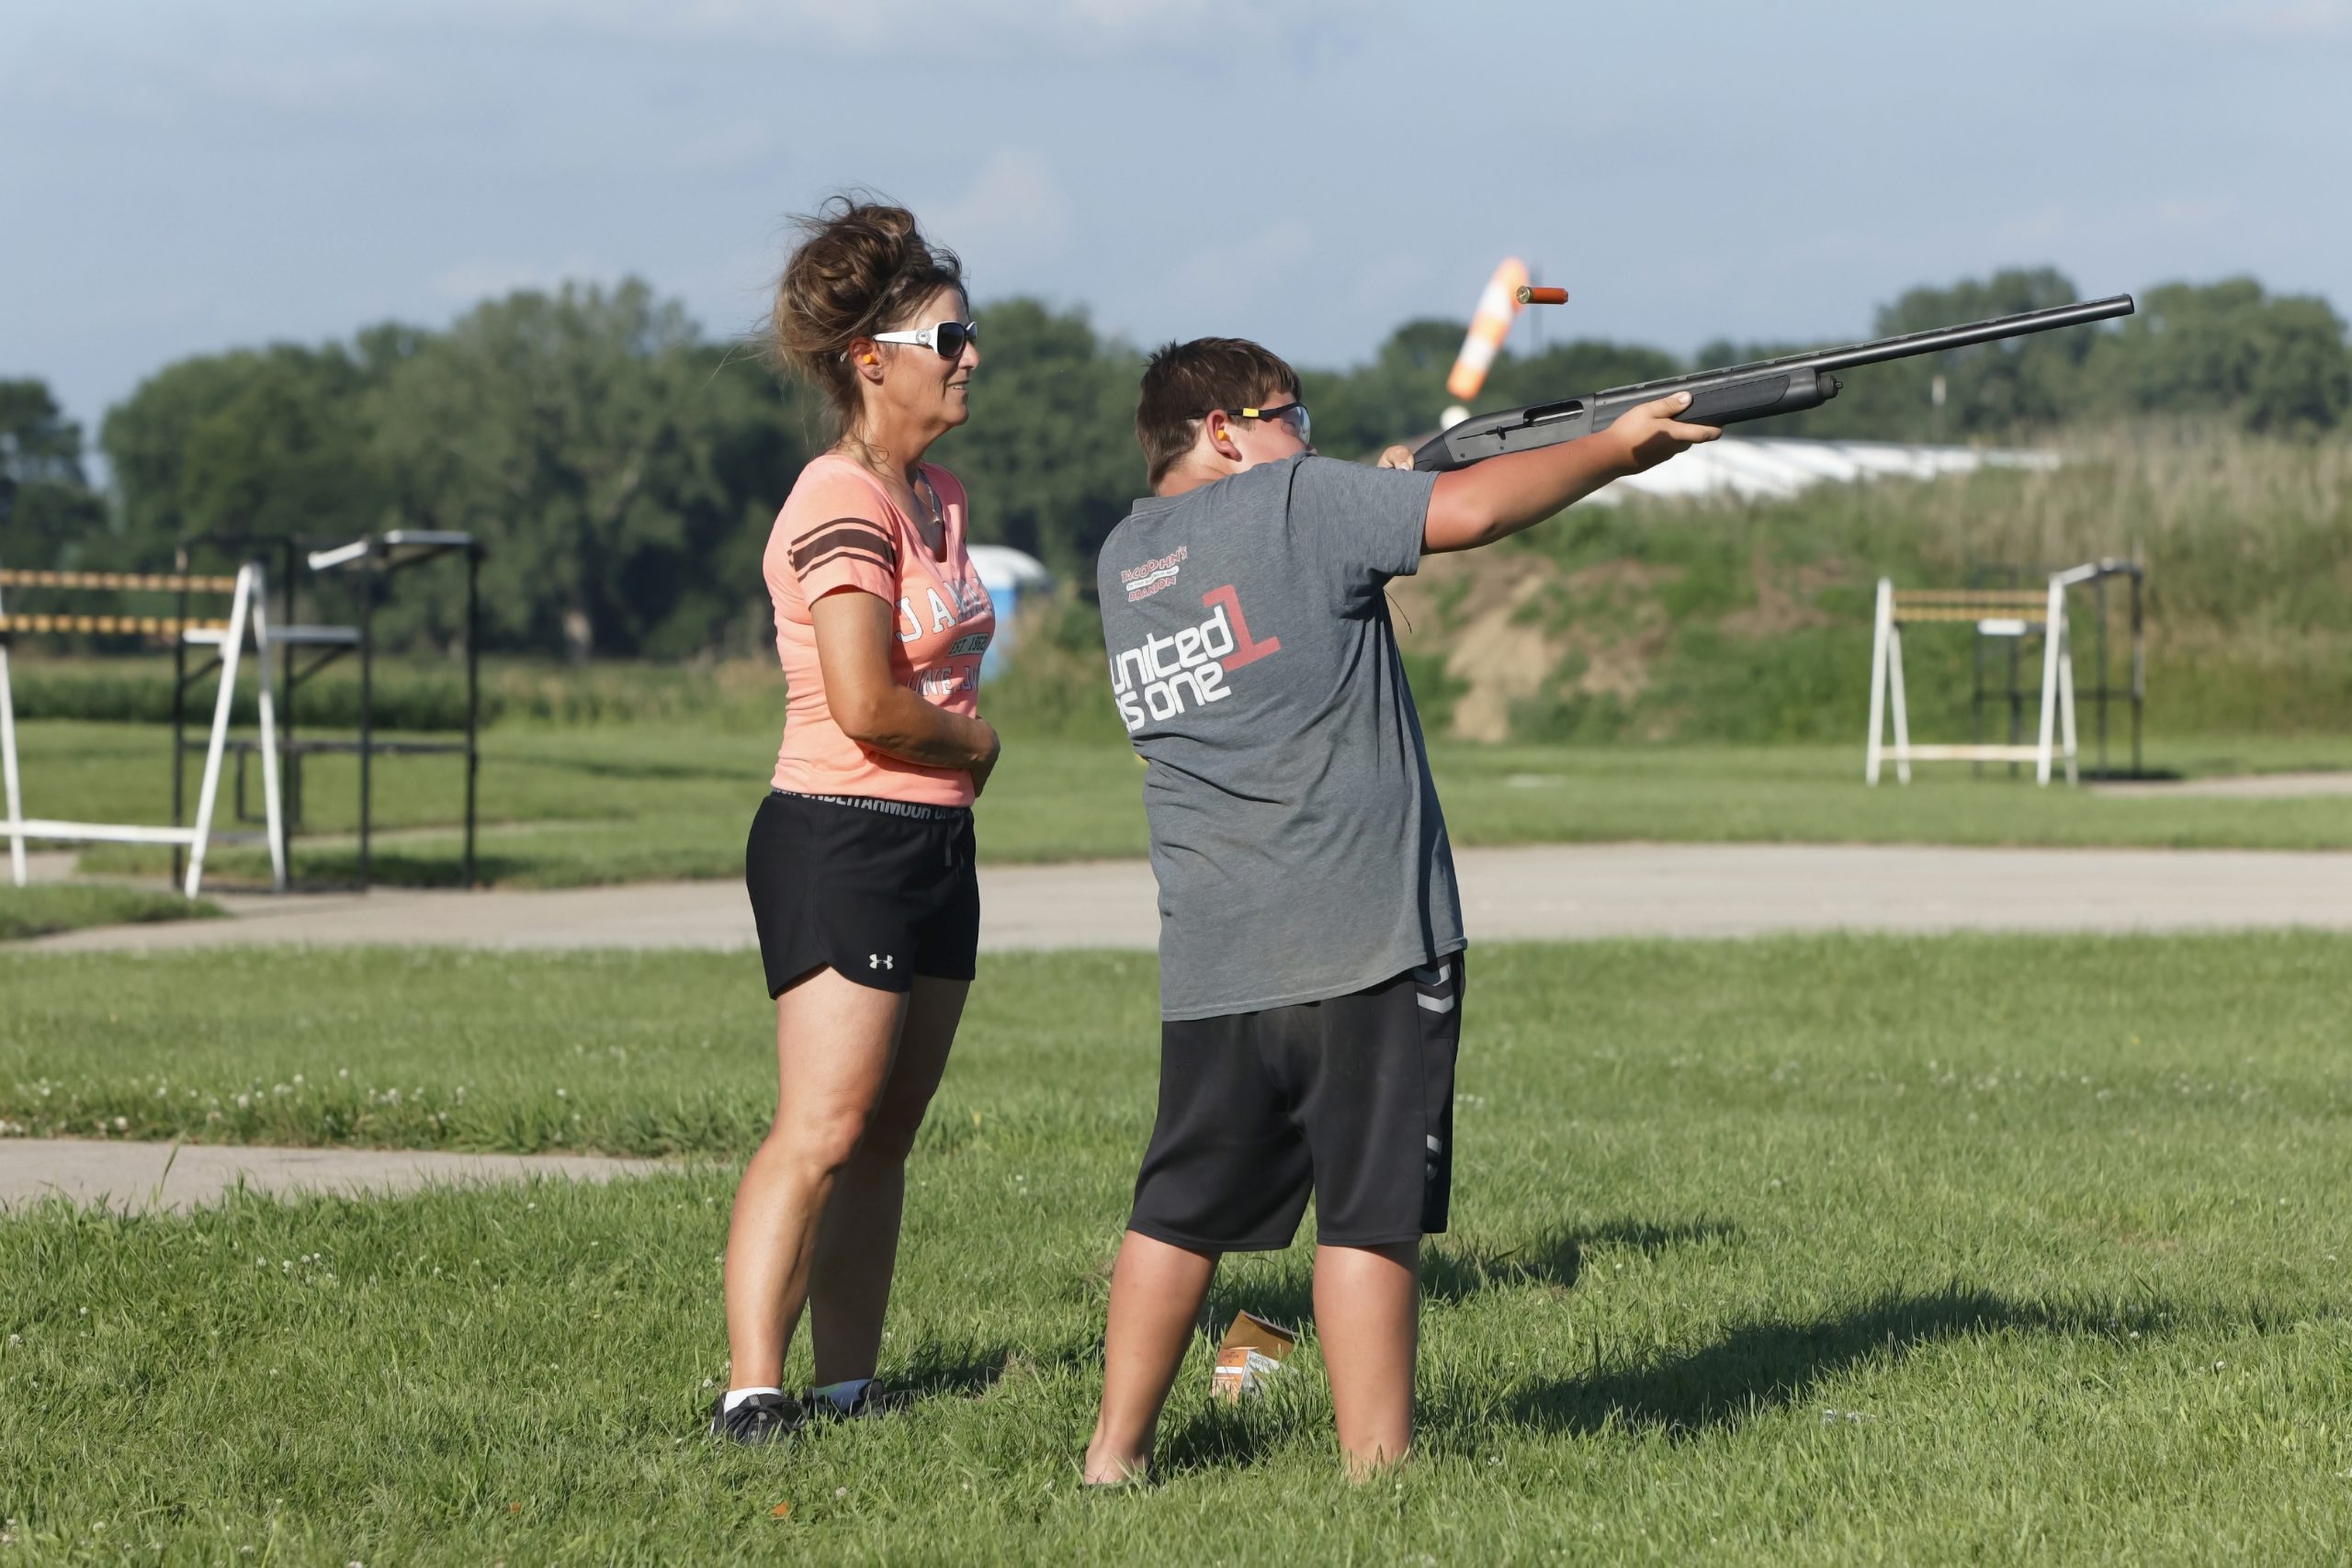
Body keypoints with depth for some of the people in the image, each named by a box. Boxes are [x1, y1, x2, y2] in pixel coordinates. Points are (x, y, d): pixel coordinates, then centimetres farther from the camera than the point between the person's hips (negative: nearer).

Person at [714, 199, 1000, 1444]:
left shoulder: (941, 500, 14)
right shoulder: (841, 504, -15)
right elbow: (865, 702, -24)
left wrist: (956, 750, 5)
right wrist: (974, 743, -7)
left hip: (935, 843, 9)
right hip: (840, 837, -9)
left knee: (886, 1138, 9)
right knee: (821, 1130, -16)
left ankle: (848, 1386, 12)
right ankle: (752, 1391, -18)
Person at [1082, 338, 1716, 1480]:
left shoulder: (1124, 559, 13)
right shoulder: (1290, 503, -6)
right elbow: (1473, 511, -8)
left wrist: (1377, 488, 15)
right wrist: (1615, 448, 3)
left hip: (1210, 960, 6)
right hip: (1365, 941, -6)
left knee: (1181, 1208, 14)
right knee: (1368, 1211, -3)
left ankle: (1116, 1450, 17)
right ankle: (1375, 1467, -2)